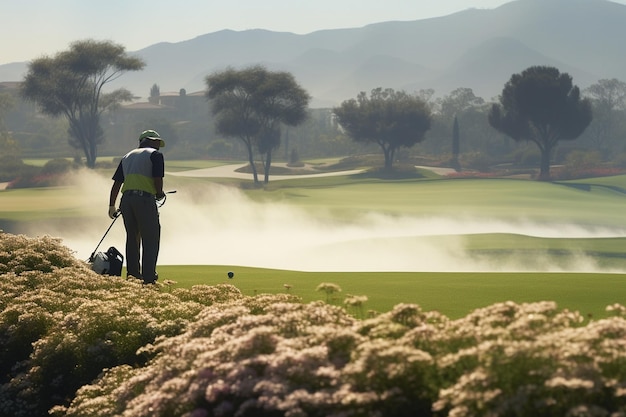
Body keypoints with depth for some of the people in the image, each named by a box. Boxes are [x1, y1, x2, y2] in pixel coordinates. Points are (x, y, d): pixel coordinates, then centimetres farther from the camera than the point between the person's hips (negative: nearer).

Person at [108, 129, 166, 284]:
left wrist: (112, 206, 21)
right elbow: (158, 180, -7)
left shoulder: (127, 156, 24)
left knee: (132, 237, 17)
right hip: (145, 199, -6)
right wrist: (159, 194, 13)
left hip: (126, 199, 6)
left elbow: (116, 183, 19)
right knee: (151, 239, -1)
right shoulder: (155, 155, 5)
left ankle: (133, 273, 18)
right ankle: (148, 277, -6)